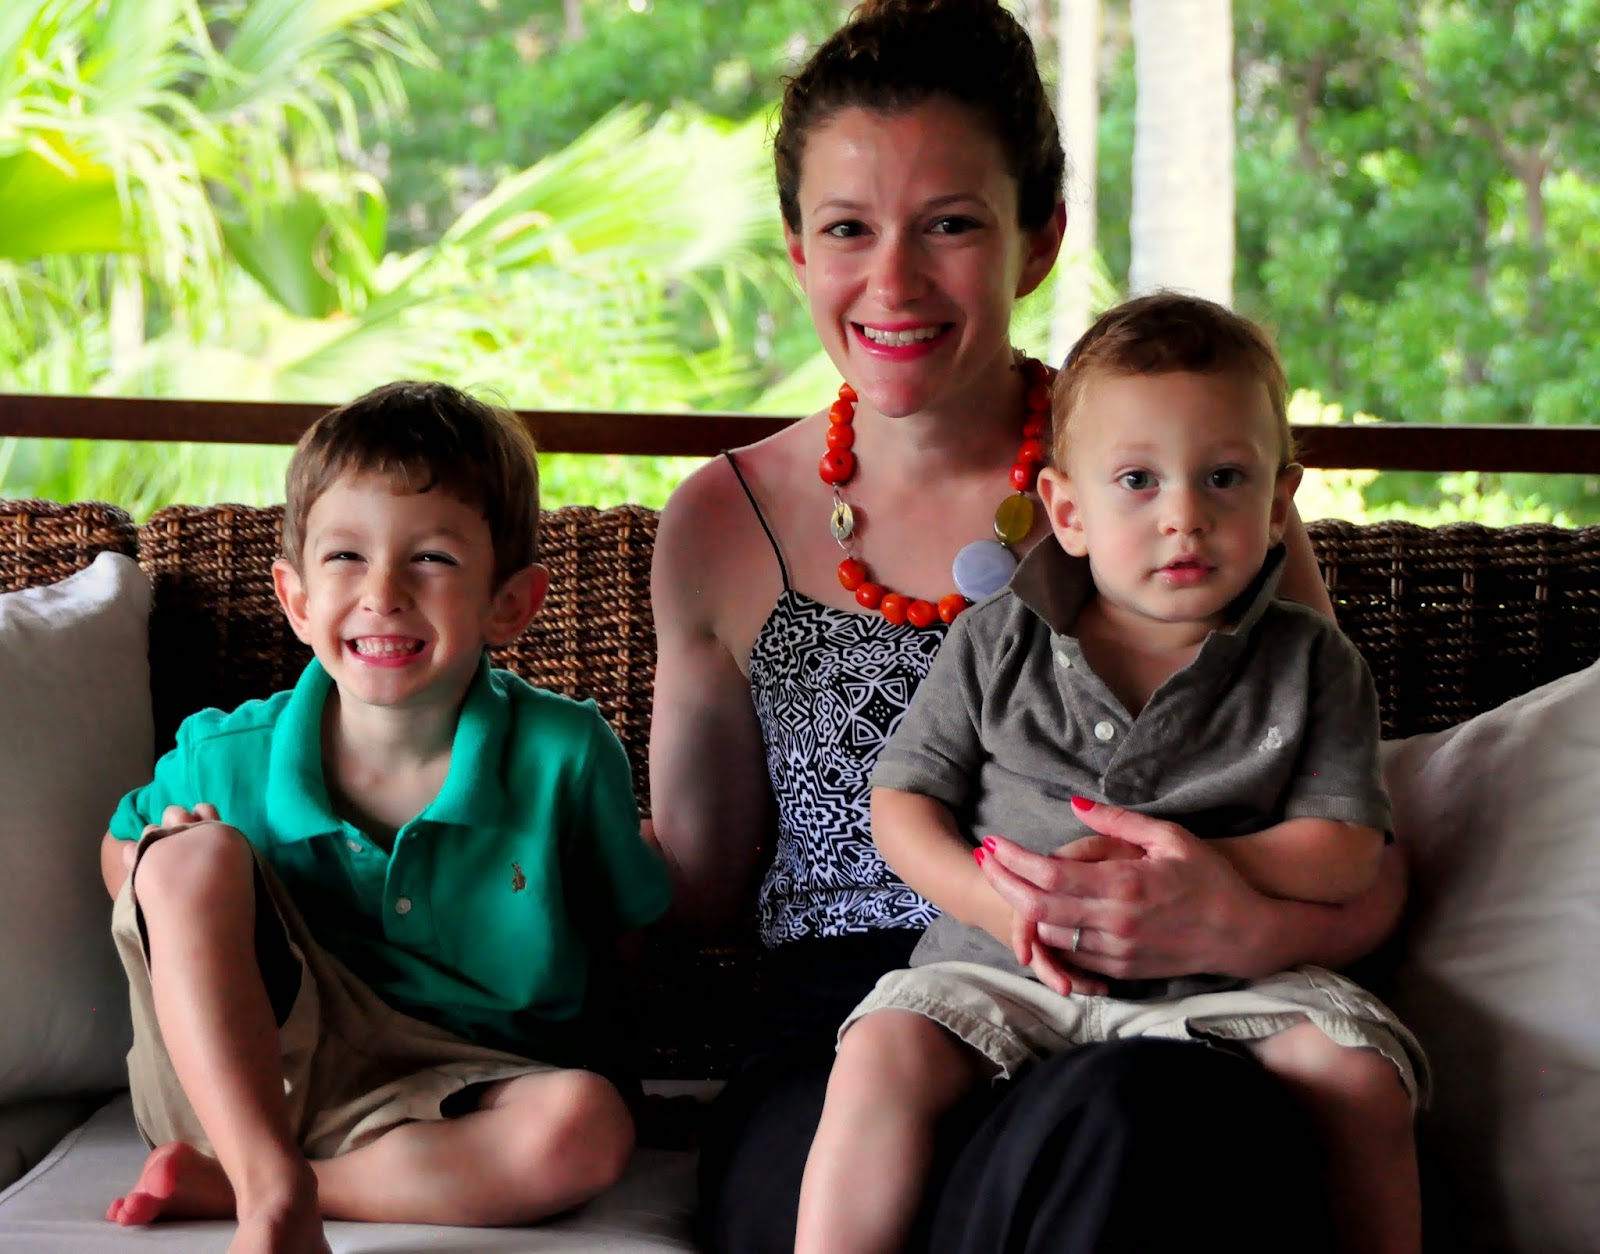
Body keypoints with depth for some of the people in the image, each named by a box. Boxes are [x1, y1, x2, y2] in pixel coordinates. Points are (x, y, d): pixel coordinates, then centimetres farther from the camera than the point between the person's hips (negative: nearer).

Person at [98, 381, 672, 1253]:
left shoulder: (566, 756, -12)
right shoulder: (228, 759, -9)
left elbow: (629, 928, 5)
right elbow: (121, 845, 11)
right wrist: (169, 872, -10)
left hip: (446, 1105, 0)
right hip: (236, 1072, 0)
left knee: (588, 1126, -33)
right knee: (201, 850, -22)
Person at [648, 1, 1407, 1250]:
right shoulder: (726, 526, 12)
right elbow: (696, 877, 21)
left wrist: (1246, 929, -17)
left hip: (1143, 1045, 0)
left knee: (1151, 1112, -39)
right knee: (1097, 1143, -37)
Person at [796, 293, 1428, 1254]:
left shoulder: (1311, 664, 5)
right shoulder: (998, 646, 6)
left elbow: (1346, 852, -1)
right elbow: (903, 799, 8)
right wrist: (991, 896, -12)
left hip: (1223, 979, 0)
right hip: (1003, 970, 0)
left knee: (1358, 1072, -23)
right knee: (884, 1053, -25)